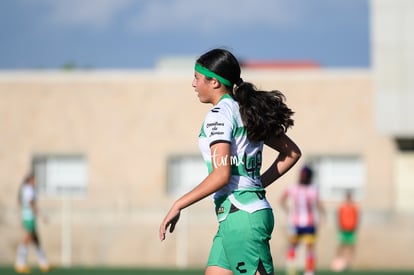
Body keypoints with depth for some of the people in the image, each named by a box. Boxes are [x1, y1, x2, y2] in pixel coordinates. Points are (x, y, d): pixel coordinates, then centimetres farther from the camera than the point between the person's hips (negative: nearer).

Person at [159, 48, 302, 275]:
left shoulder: (219, 115, -11)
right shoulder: (246, 111, 16)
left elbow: (221, 175, -21)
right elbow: (292, 152, 19)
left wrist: (178, 205, -15)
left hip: (240, 214, -10)